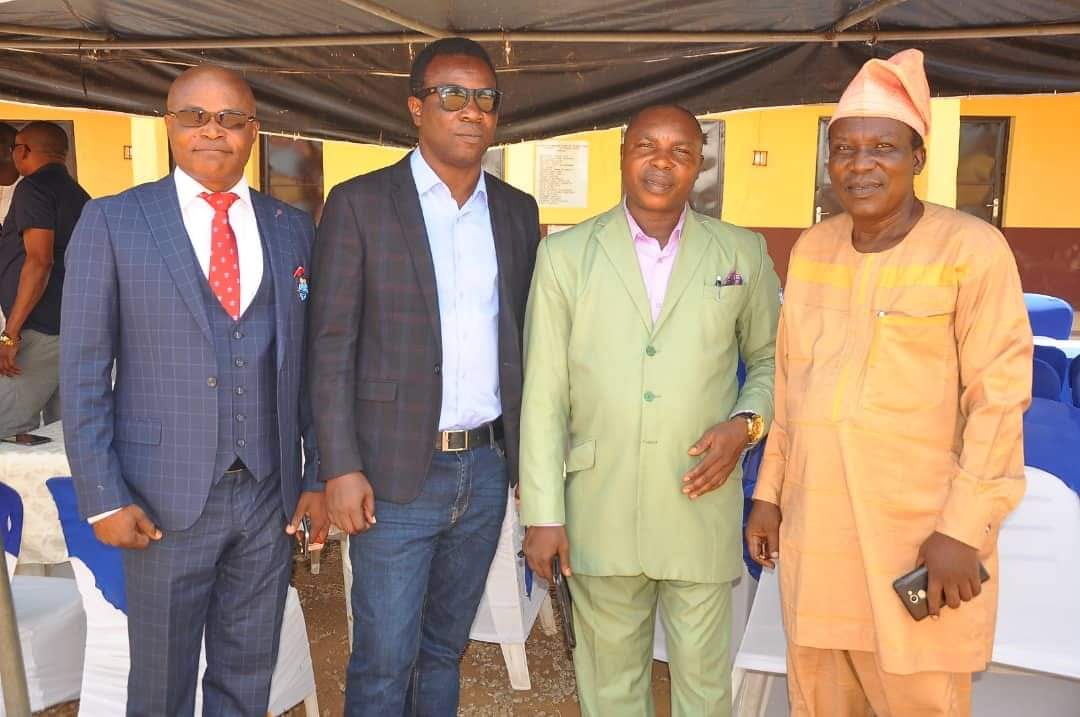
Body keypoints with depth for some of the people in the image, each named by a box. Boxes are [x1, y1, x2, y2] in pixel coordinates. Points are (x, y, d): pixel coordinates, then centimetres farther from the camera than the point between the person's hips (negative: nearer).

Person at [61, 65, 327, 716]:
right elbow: (84, 369, -3)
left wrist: (320, 474, 5)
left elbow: (310, 361, 7)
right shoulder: (112, 221, -2)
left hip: (269, 492, 3)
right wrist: (103, 496, -7)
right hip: (165, 497, -2)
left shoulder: (294, 228, 6)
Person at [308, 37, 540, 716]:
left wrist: (528, 453, 8)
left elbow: (520, 336, 12)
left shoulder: (518, 211, 9)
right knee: (384, 660, 6)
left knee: (446, 646, 18)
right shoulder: (359, 203, -5)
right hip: (396, 472, -4)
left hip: (488, 467, 4)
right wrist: (340, 467, -12)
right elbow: (331, 346, -7)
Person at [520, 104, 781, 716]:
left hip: (701, 505, 1)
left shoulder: (743, 253, 4)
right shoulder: (565, 254, 1)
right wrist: (543, 514, -5)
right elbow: (543, 394, -2)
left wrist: (746, 423, -7)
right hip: (599, 512, 0)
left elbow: (772, 358, 14)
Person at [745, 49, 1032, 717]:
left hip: (918, 535, -5)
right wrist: (768, 491, 11)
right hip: (814, 529, 5)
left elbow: (1000, 398, -11)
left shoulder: (971, 248, -10)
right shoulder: (811, 247, 6)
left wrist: (964, 529, -14)